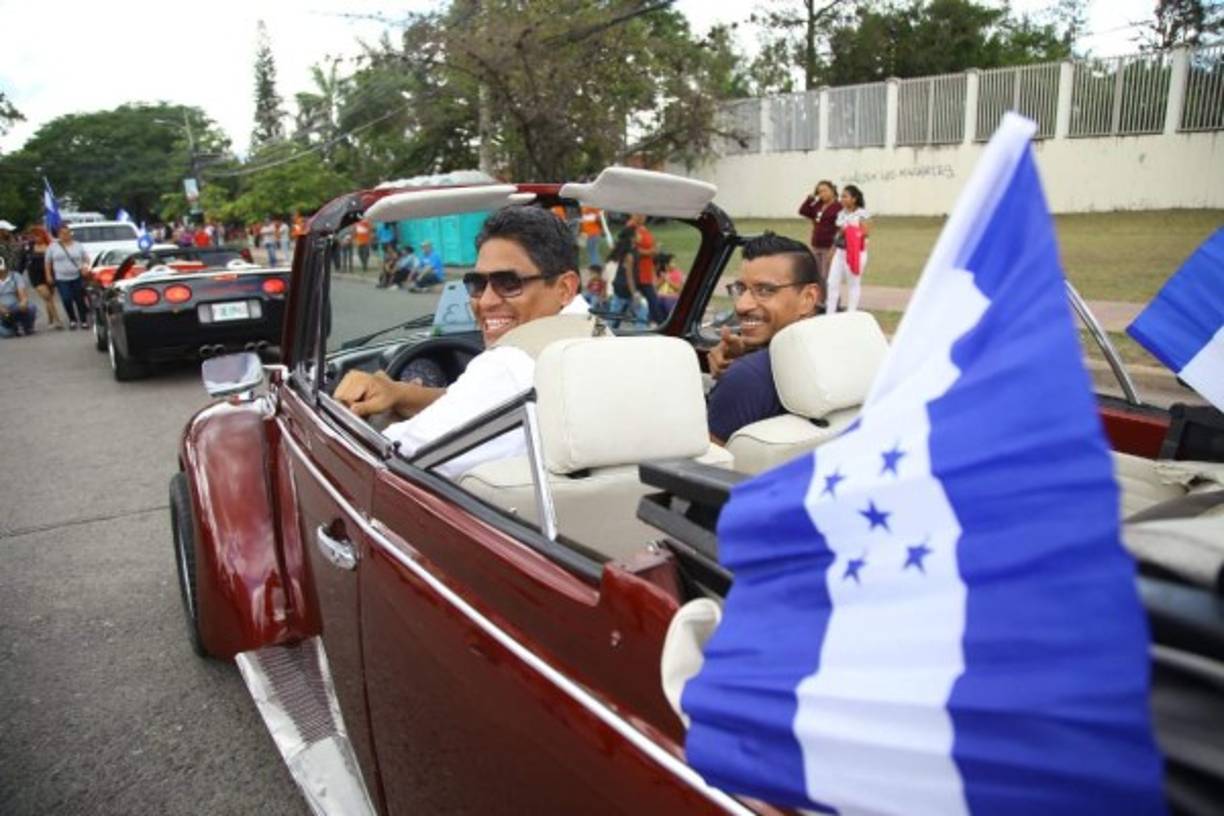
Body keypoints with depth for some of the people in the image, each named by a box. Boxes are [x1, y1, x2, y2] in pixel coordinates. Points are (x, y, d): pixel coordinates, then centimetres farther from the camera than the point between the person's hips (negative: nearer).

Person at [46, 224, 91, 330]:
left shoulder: (78, 246, 9)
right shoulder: (53, 247, 7)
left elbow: (86, 258, 13)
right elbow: (48, 262, 10)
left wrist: (85, 266, -8)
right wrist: (49, 275, 3)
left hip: (77, 277, 0)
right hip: (61, 279, 0)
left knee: (80, 300, -2)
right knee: (67, 300, -10)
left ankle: (84, 320, 10)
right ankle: (72, 319, 7)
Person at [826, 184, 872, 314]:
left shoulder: (862, 213, -9)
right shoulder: (841, 213, 10)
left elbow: (866, 232, -14)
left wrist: (852, 230, -18)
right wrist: (833, 249, 12)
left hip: (856, 253, -6)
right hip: (840, 251, 6)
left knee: (854, 283, 6)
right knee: (832, 282, 1)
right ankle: (830, 314, 7)